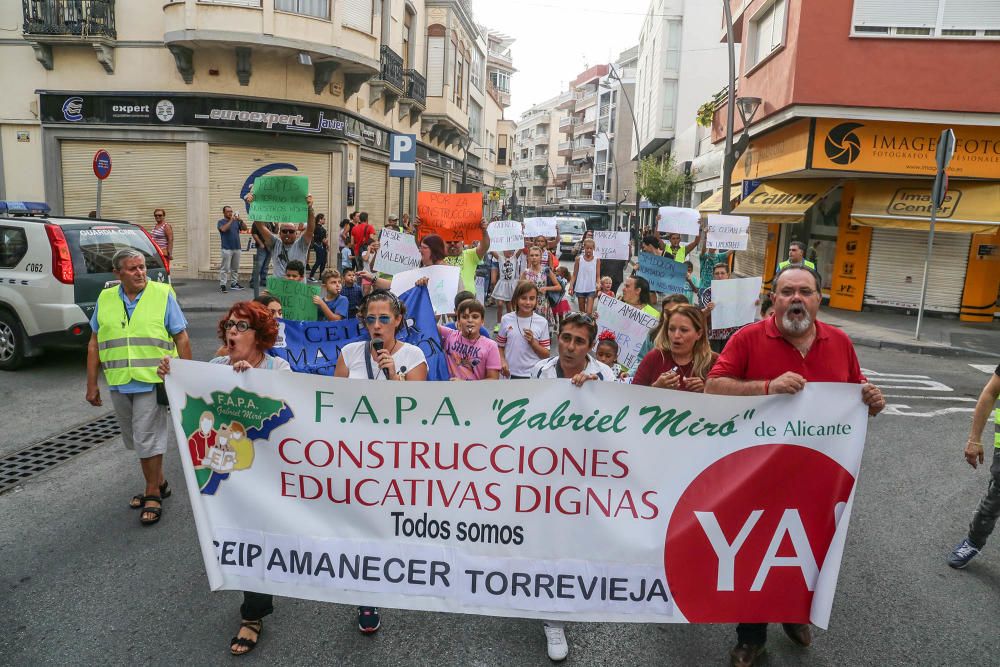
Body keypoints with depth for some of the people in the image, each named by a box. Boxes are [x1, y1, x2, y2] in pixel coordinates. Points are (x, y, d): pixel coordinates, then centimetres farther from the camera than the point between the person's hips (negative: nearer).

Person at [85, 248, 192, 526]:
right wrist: (92, 385, 10)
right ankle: (159, 484, 32)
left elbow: (182, 338, -4)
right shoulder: (105, 299, 7)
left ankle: (153, 494, 12)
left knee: (146, 438, -3)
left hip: (153, 382, -5)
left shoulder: (163, 294, -5)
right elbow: (94, 344, 12)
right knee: (135, 440, 15)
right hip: (119, 384, 5)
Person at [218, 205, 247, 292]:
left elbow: (245, 228, 3)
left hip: (237, 248, 5)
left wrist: (240, 220, -13)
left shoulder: (236, 221, 14)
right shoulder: (221, 222, 3)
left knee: (235, 268, 10)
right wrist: (231, 220, -19)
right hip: (227, 248, -5)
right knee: (225, 268, -6)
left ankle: (234, 283, 17)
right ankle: (222, 285, -5)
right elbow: (224, 229, -18)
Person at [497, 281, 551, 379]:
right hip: (510, 374, 1)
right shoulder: (506, 320, -3)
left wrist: (533, 342, -16)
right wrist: (502, 361, -11)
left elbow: (546, 355, -1)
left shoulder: (542, 322, -5)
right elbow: (500, 346, 7)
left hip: (534, 375, -1)